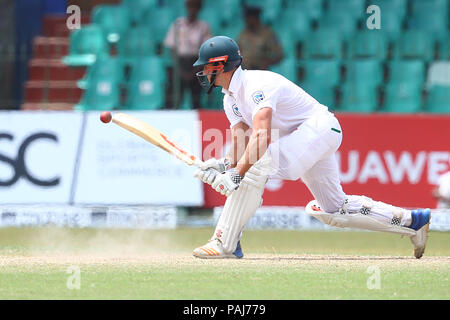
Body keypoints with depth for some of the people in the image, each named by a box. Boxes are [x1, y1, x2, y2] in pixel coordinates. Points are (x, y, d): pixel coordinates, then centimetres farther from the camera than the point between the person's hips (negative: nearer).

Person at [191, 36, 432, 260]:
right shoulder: (231, 99, 9)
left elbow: (262, 135, -36)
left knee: (260, 164, -29)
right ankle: (411, 221, 22)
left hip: (319, 127, -11)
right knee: (333, 210, 13)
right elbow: (240, 142, 0)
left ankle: (225, 242, -31)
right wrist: (224, 164, -22)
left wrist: (237, 174, -44)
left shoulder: (256, 84, -22)